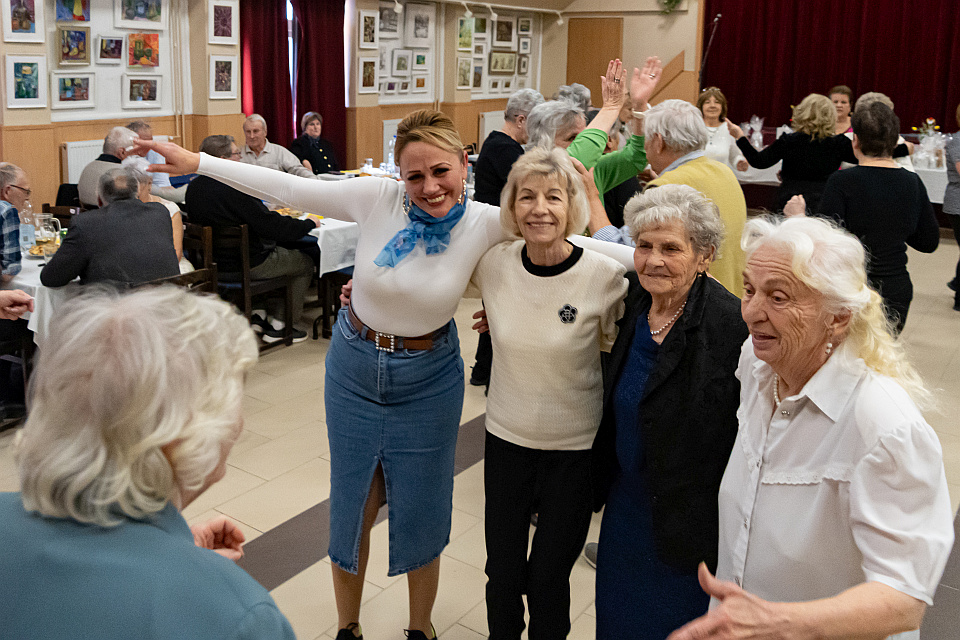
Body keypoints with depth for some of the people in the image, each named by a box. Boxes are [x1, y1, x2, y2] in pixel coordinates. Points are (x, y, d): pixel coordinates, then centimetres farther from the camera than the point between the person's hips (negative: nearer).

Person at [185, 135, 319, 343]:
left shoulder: (193, 187, -1)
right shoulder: (234, 190, -28)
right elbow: (272, 226, -26)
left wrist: (266, 211, 16)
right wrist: (309, 223, -10)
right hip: (249, 264, -9)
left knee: (279, 252, 30)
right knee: (305, 263, 12)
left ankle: (260, 315, 24)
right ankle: (278, 326, 13)